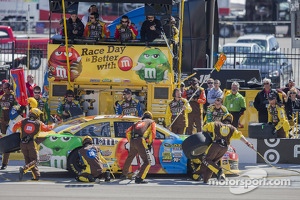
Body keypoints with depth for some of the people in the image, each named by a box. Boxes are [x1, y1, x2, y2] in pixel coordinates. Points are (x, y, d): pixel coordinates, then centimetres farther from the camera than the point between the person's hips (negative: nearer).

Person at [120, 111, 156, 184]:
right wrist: (149, 143, 8)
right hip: (141, 141, -6)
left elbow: (128, 132, 21)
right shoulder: (151, 122, 19)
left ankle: (124, 174, 42)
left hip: (133, 140, 6)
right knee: (147, 162, -4)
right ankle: (139, 178, -18)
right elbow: (153, 133, 0)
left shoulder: (138, 122, 31)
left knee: (129, 158, 28)